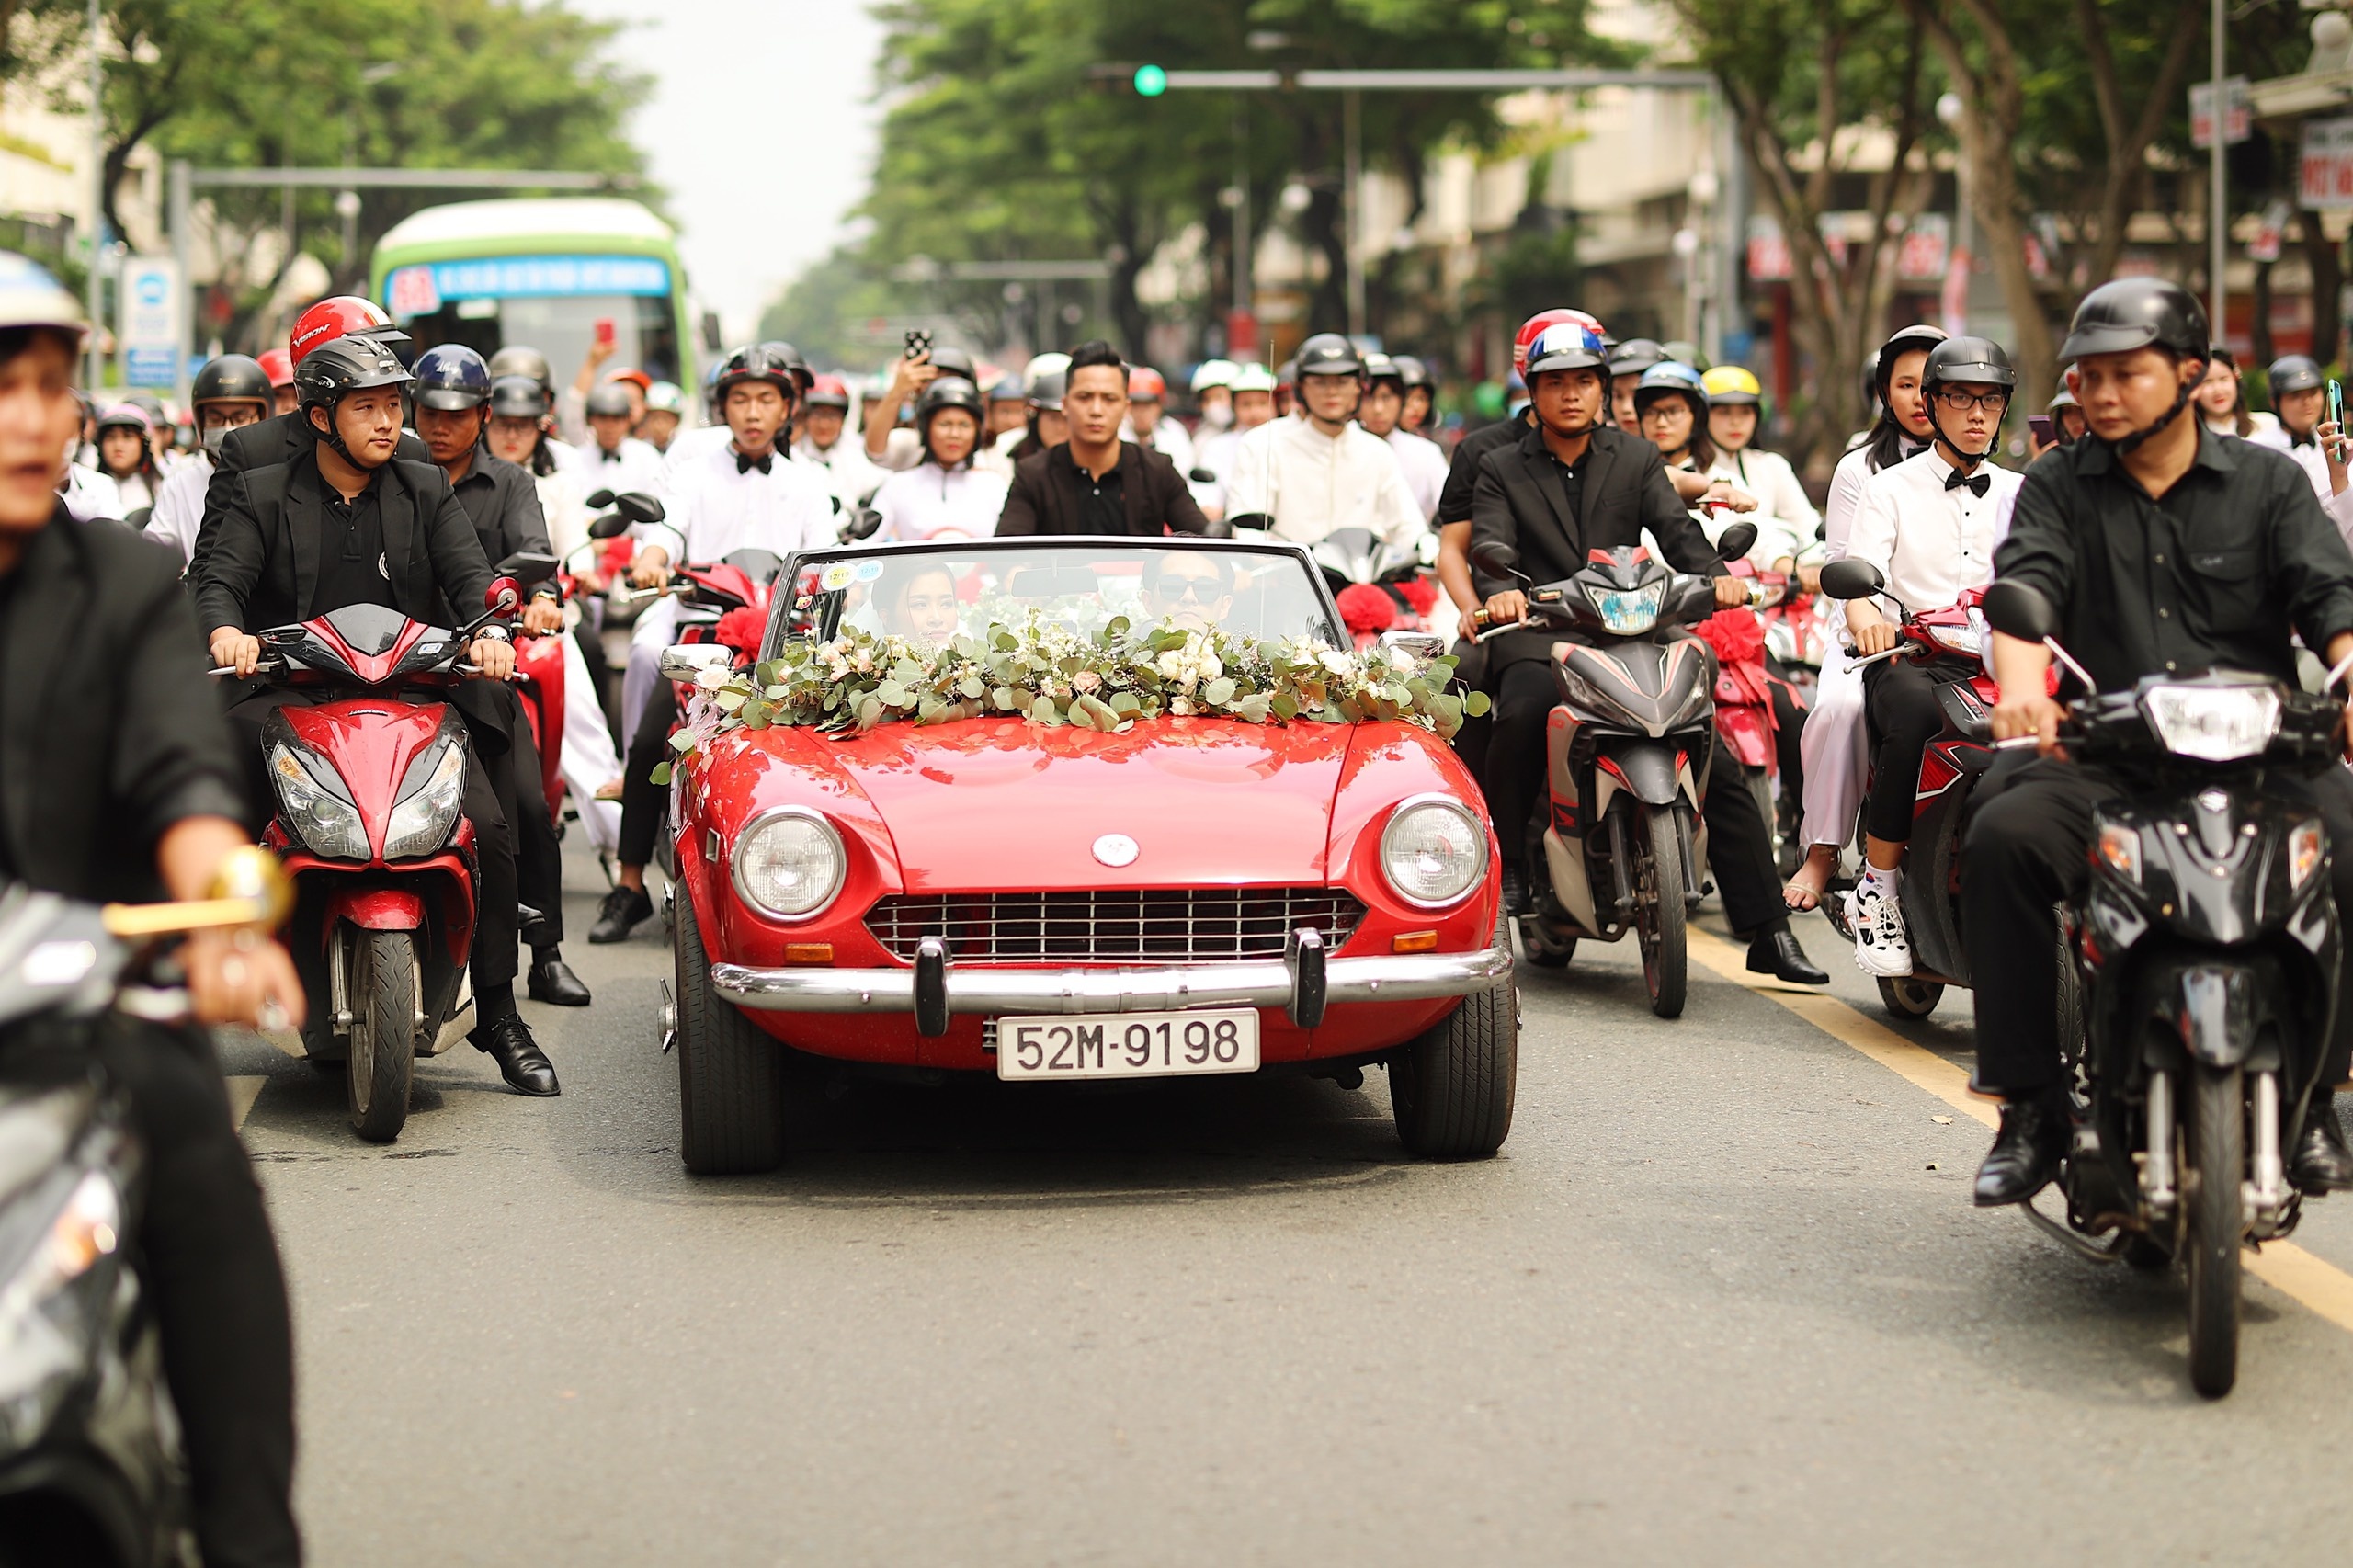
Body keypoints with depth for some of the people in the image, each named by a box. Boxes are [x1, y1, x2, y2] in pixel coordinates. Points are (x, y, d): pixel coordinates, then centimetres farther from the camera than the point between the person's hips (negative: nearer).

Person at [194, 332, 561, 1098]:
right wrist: (226, 631, -29)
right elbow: (220, 578, -4)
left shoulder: (426, 491, 15)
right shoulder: (261, 495, 9)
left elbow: (470, 575, 2)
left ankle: (499, 1016, -6)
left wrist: (491, 631, -21)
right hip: (294, 694, -1)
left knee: (490, 828, -18)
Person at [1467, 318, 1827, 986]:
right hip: (1538, 640, -2)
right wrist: (1500, 592, -28)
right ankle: (1504, 869, -20)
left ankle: (1769, 935, -6)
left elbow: (1676, 529, 1)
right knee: (1521, 716, -37)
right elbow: (1489, 547, -3)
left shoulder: (1637, 460, 18)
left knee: (1721, 769, -10)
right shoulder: (1500, 469, 14)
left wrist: (1716, 574, -21)